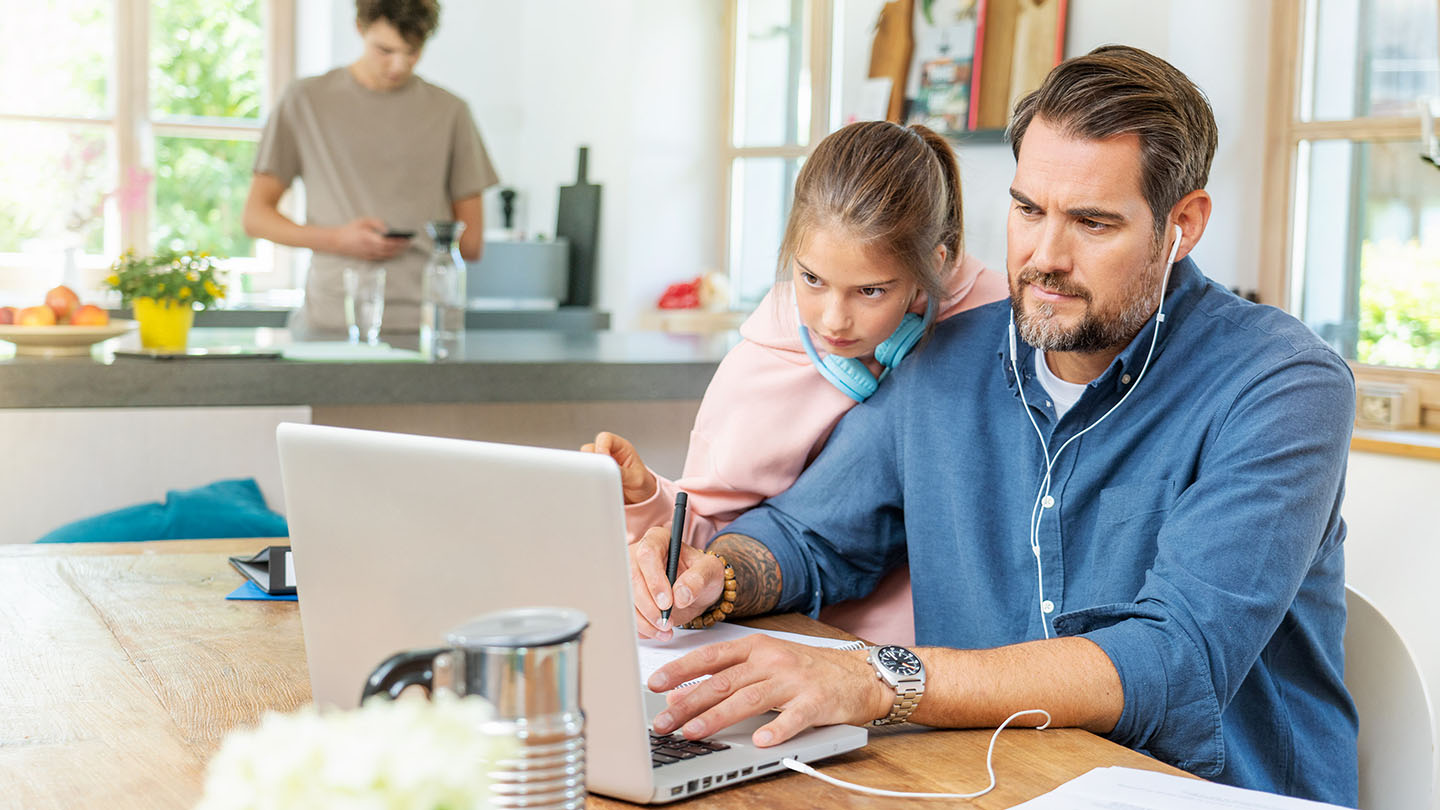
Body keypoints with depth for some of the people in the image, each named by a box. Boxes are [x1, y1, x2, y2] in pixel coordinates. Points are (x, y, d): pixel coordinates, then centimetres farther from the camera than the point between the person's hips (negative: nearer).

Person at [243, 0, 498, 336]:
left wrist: (414, 242, -1)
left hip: (420, 321, 1)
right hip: (329, 319, 0)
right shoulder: (306, 101, 10)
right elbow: (255, 217, 9)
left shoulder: (450, 112, 13)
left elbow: (471, 242, 15)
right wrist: (338, 239, -5)